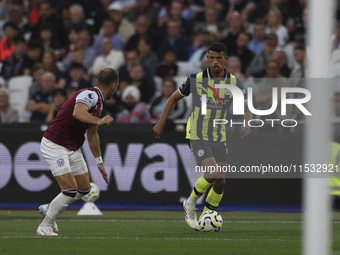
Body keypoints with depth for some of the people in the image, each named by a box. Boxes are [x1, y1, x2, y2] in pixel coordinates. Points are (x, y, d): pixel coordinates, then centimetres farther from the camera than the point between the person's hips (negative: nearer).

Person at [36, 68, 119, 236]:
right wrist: (99, 121, -35)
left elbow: (92, 134, 25)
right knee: (70, 190, -15)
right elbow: (78, 113, -39)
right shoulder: (89, 95, -17)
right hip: (54, 146, -10)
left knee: (84, 189, 11)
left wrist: (99, 162, 30)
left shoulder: (98, 101, 13)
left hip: (73, 149, 10)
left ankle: (48, 209, 30)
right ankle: (44, 226, 0)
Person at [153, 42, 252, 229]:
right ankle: (191, 203, 2)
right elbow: (174, 98, 4)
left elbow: (247, 110, -1)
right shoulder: (196, 80, -11)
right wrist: (161, 123, 1)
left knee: (220, 182, -3)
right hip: (197, 136, -4)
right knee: (213, 173, -22)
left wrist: (247, 124, -24)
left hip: (219, 138, 4)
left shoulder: (234, 83, -4)